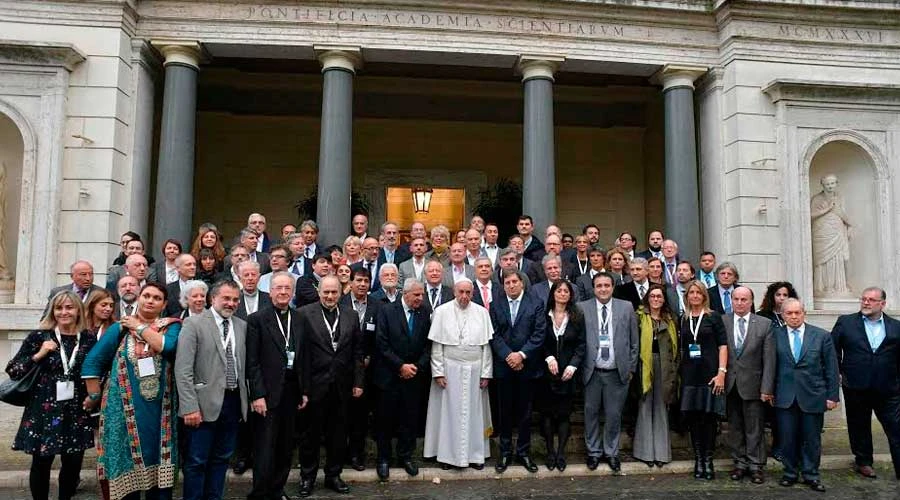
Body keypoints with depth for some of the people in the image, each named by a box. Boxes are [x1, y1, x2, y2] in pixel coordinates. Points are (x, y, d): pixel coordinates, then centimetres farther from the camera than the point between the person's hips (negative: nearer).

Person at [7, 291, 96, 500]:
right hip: (44, 410, -2)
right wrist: (38, 355, -15)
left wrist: (94, 395, 3)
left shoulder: (89, 338, 2)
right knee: (41, 463, 6)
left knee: (73, 463, 8)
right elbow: (12, 371, -3)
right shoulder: (39, 336, -3)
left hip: (77, 412, 2)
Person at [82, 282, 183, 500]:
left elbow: (167, 346, -19)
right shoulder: (120, 327, 4)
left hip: (158, 409, 0)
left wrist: (140, 327, -10)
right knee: (126, 459, 9)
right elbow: (92, 362, 3)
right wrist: (95, 397, 1)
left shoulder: (171, 326, 2)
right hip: (125, 408, 0)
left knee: (157, 456, 7)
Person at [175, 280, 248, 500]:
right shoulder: (194, 324, -7)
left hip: (234, 401, 5)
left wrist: (245, 400, 6)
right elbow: (183, 370, -12)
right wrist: (190, 407, -17)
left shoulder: (242, 326, 8)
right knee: (197, 462, 5)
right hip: (206, 402, -5)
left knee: (221, 459, 15)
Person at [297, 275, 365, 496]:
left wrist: (358, 382, 4)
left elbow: (357, 351, 8)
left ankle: (333, 474, 30)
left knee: (338, 434, 13)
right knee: (312, 433, 10)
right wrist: (302, 387, -12)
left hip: (342, 385, 3)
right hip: (315, 385, -3)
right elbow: (299, 352, -9)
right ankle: (307, 476, 28)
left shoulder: (351, 316, 6)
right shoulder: (304, 314, -6)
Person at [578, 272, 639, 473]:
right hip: (592, 372, 0)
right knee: (591, 413, 9)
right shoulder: (582, 308, 0)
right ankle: (594, 451, 26)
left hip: (617, 372, 1)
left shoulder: (626, 307, 3)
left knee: (614, 415, 8)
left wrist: (631, 367, 5)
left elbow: (634, 341, 6)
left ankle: (611, 452, 26)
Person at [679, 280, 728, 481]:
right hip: (690, 375, 3)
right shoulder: (683, 319, 11)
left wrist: (721, 372, -12)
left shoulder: (713, 317, 2)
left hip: (710, 374, -3)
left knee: (709, 417, -1)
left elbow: (723, 346, -3)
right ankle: (698, 459, 13)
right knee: (693, 417, 3)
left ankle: (708, 460, 10)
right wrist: (681, 372, 5)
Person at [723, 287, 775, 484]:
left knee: (754, 428, 5)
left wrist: (766, 388, -8)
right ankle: (740, 463, 22)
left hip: (752, 385, -1)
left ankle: (755, 466, 16)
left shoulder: (764, 324, -1)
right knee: (734, 427, 10)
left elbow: (769, 359, -3)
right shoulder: (721, 322, 2)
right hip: (729, 385, 2)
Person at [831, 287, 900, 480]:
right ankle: (863, 462, 29)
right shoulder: (845, 322, 1)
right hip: (856, 387, 0)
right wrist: (837, 373, 0)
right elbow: (832, 349, 4)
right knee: (859, 427, 13)